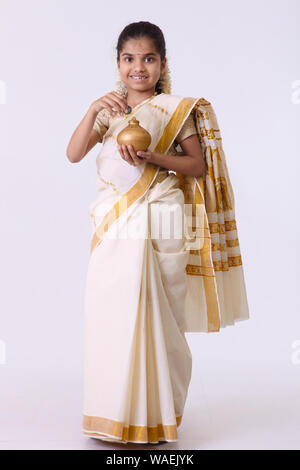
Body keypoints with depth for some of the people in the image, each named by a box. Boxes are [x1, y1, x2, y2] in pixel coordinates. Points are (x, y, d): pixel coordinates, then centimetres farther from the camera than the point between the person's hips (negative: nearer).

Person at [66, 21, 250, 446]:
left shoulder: (176, 109, 3)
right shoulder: (108, 109, 11)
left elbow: (198, 165, -1)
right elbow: (73, 154, 0)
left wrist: (153, 159, -15)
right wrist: (93, 110, -14)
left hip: (159, 227, -3)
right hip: (113, 227, 4)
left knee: (152, 318, -1)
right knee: (109, 315, 5)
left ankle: (156, 416, 15)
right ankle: (115, 414, 21)